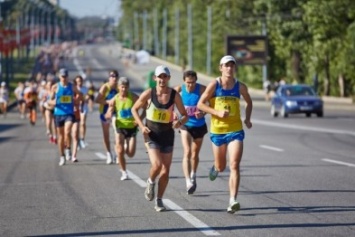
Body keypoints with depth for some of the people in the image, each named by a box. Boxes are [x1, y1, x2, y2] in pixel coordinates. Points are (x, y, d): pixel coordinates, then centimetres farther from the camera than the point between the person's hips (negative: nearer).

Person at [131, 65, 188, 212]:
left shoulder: (175, 95, -5)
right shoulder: (149, 93, -8)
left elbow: (185, 115, 2)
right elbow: (134, 109, 4)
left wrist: (179, 122, -21)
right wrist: (141, 126, -9)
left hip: (167, 134, 2)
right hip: (151, 134, -2)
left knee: (166, 170, 4)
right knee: (157, 165, -21)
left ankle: (159, 200, 20)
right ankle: (150, 182, 12)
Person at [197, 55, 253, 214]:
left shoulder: (240, 87, 0)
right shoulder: (214, 85, -6)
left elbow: (249, 103, 18)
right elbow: (200, 104, -6)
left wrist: (247, 119, 3)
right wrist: (217, 112, -19)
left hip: (235, 131, 0)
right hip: (217, 130, 0)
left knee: (234, 166, -14)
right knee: (221, 167, 13)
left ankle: (233, 201, -17)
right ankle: (215, 167, 52)